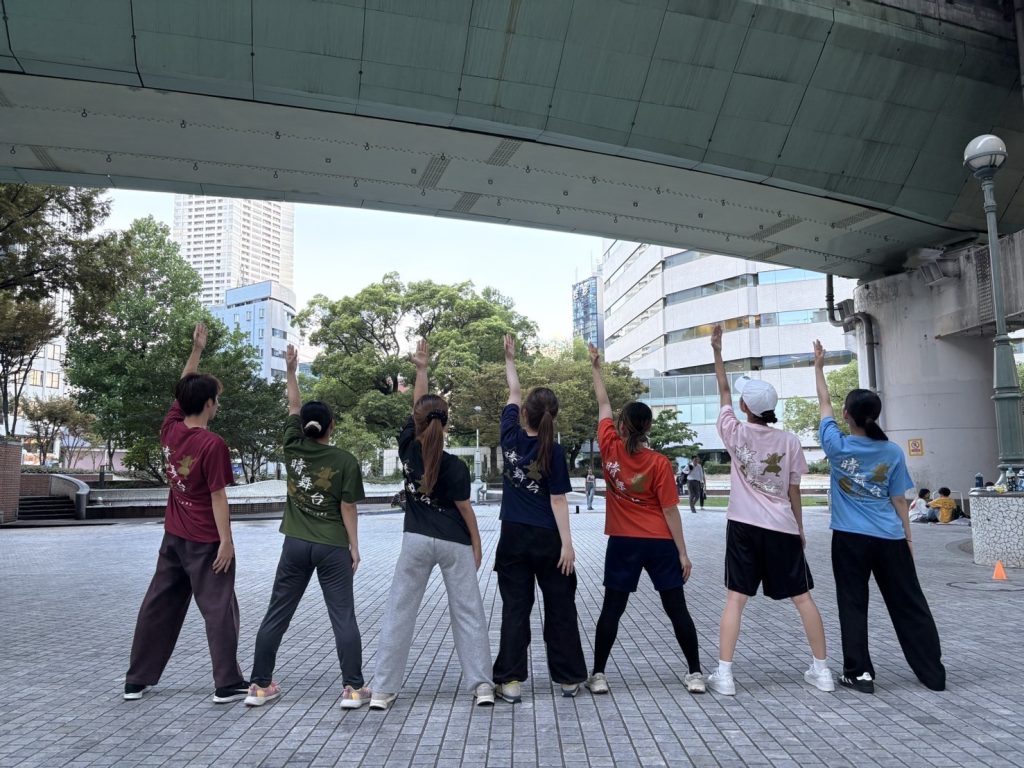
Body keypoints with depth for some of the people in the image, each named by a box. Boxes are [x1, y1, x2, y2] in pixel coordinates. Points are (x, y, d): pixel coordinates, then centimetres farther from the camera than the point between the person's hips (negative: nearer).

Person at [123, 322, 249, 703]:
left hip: (173, 536, 7)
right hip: (205, 541, -7)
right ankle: (228, 684, 3)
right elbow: (218, 498, -18)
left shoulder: (170, 429, -1)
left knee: (158, 605, 15)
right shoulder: (213, 445, -19)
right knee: (219, 609, 0)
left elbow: (181, 388, 15)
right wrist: (226, 541, -14)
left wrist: (196, 349, 18)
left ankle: (136, 680, 24)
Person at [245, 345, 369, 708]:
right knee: (343, 617, 2)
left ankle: (260, 685, 18)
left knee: (276, 615, 12)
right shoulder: (345, 461, -9)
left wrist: (291, 370, 19)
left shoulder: (293, 449, -1)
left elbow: (293, 407, 12)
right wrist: (354, 547, -1)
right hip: (332, 547, -3)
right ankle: (353, 688, 3)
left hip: (295, 544, 3)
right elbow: (347, 509, -8)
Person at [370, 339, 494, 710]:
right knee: (468, 612, 6)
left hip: (416, 540, 2)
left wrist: (421, 369, 14)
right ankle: (482, 684, 6)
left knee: (400, 611, 7)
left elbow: (416, 408, 7)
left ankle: (383, 689, 8)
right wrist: (476, 542, 7)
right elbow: (464, 508, -6)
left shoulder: (408, 447, -6)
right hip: (454, 543, -2)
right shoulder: (454, 466, -13)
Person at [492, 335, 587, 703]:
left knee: (515, 609, 7)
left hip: (513, 538, 3)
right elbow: (558, 501, -13)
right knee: (560, 609, 10)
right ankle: (569, 678, 19)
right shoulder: (554, 452, -13)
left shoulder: (511, 438, -4)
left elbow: (513, 394, 12)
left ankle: (511, 681, 8)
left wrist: (510, 360, 25)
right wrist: (567, 544, -8)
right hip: (547, 540, -2)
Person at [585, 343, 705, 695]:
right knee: (676, 608, 8)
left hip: (622, 543, 1)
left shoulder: (610, 449, -6)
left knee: (612, 609, 8)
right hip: (660, 544, -1)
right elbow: (670, 512, -9)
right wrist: (683, 553, -2)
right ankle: (695, 673, 15)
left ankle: (598, 674, 11)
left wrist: (596, 369, 19)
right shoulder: (659, 463, -10)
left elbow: (603, 405, 8)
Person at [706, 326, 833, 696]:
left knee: (736, 598, 1)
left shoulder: (736, 433, -4)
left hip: (744, 527, -1)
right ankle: (821, 669, 20)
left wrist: (717, 351, 15)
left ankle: (724, 673, -2)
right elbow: (794, 491, 3)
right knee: (802, 597, 12)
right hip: (782, 529, 1)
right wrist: (800, 529, 14)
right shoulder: (789, 441, -2)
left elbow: (723, 392, 9)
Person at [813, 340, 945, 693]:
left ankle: (860, 673, 9)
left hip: (850, 539, -2)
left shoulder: (837, 446, -7)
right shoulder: (892, 452, -3)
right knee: (908, 604, 11)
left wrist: (819, 366, 15)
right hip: (890, 539, 2)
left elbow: (824, 404, 6)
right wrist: (908, 537, 10)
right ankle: (933, 672, 19)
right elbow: (899, 500, 1)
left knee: (853, 605, 7)